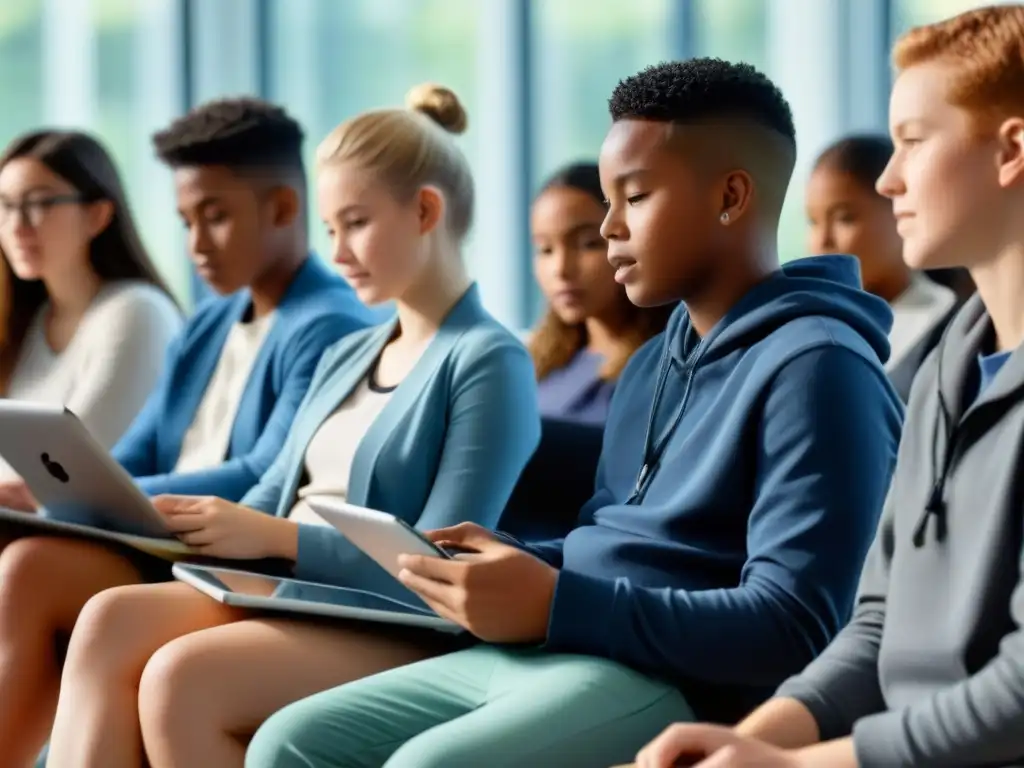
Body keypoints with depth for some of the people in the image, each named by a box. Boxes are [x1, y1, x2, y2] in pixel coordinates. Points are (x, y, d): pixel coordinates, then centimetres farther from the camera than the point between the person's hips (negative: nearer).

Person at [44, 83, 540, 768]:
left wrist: (274, 536, -20)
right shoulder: (345, 358, 21)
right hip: (287, 594, 7)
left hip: (398, 633, -7)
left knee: (180, 676, -30)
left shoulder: (488, 363, -5)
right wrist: (199, 523, -4)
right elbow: (272, 501, 18)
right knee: (110, 620, -20)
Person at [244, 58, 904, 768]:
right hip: (545, 652, 9)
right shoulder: (655, 363, 20)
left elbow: (793, 630, -19)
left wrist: (555, 605, -21)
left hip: (678, 685, -9)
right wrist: (517, 567, 4)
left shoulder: (814, 366, -11)